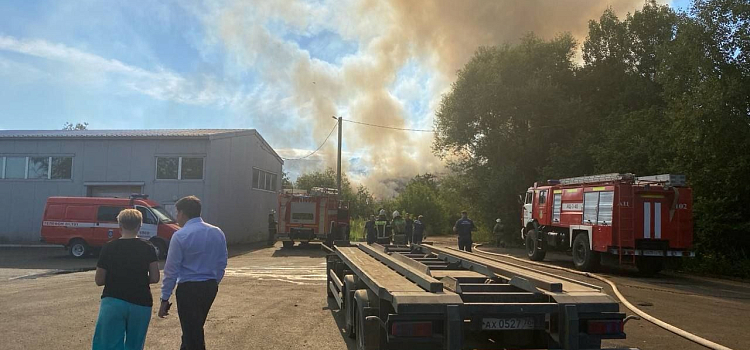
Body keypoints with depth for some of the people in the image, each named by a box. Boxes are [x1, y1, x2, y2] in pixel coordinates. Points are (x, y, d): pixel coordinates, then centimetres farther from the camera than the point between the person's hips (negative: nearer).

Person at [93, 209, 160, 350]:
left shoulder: (109, 248, -4)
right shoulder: (148, 248, -3)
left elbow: (99, 280, 0)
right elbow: (154, 278, -5)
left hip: (112, 302, -1)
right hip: (140, 304, 1)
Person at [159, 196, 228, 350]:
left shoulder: (180, 236, -13)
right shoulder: (217, 233, 4)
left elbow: (171, 270, -11)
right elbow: (222, 264, 8)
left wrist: (165, 299, -5)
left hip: (189, 289, -6)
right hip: (210, 287, 6)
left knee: (192, 332, 5)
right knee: (196, 328, 22)